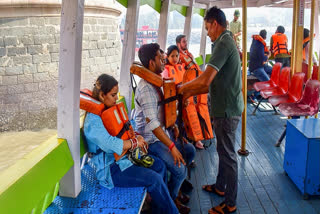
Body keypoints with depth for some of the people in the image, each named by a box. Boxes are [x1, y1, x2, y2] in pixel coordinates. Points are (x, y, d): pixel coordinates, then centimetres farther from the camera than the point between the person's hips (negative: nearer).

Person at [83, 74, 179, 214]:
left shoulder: (108, 110, 8)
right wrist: (135, 142, -22)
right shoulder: (93, 120, -23)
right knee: (154, 178, -19)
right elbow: (110, 144, -35)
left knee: (159, 165, 4)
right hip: (109, 168, -10)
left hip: (121, 156, 10)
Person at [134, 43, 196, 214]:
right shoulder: (146, 88, -25)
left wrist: (173, 126, 7)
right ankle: (171, 199, 11)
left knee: (190, 151, 14)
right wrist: (172, 147, -29)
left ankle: (175, 188, 27)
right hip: (150, 140, -10)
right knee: (179, 169, -18)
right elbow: (152, 123, -30)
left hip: (162, 133, 10)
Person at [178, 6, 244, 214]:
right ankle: (220, 186, 41)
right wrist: (191, 92, 14)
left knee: (227, 154, 1)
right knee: (224, 150, 22)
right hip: (227, 106, 10)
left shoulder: (223, 44, -20)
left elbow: (205, 80, -29)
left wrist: (183, 87, -12)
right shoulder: (228, 42, 13)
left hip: (227, 109, -10)